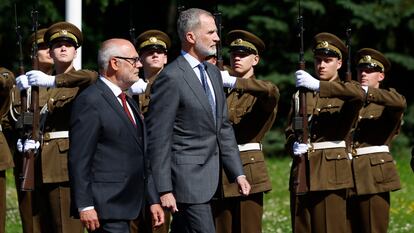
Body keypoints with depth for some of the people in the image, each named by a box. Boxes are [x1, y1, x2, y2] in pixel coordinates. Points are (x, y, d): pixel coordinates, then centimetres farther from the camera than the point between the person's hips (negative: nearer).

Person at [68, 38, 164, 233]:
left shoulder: (128, 103, 20)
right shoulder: (90, 102, -10)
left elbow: (142, 158, 23)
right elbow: (79, 159, -15)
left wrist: (153, 200, 19)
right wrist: (85, 206, -19)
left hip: (127, 206, 9)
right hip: (106, 208, -9)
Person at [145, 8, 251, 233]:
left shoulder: (213, 73, 13)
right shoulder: (171, 78, -14)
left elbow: (223, 127, 19)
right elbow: (157, 137, -15)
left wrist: (238, 172, 12)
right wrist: (163, 189, -17)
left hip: (208, 177, 8)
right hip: (188, 178, -8)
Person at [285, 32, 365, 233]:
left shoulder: (345, 93, 4)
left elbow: (359, 94, -22)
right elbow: (290, 131, 17)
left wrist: (318, 85, -29)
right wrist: (294, 145, -7)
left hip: (332, 170, -4)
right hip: (302, 170, 4)